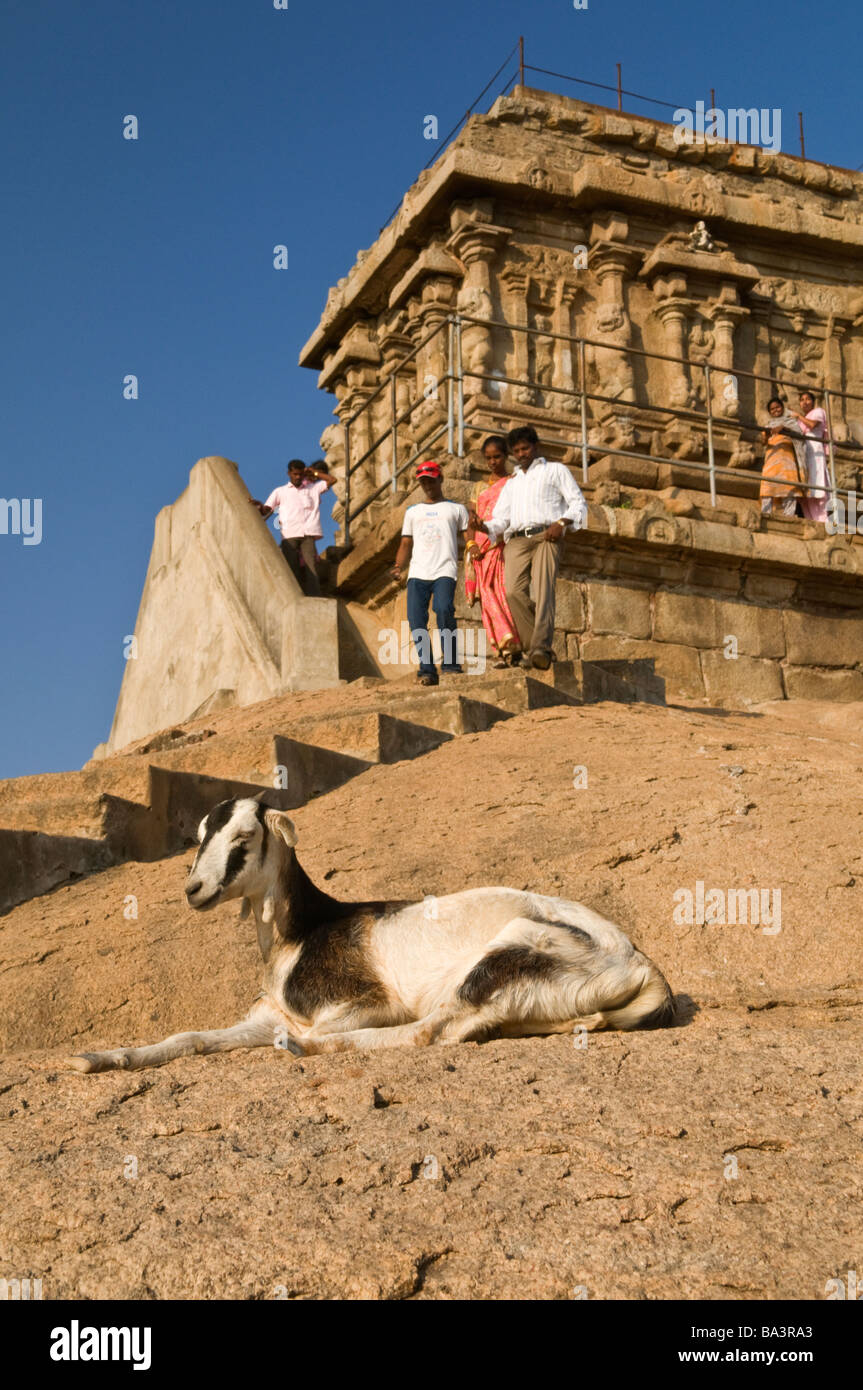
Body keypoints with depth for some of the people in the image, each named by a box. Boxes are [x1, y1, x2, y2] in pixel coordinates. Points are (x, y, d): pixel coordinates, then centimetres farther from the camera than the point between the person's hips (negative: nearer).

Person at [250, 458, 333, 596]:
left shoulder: (312, 489, 25)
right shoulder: (280, 492, 20)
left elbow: (332, 480, 22)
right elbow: (265, 511, 11)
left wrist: (313, 471, 21)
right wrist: (259, 505, -11)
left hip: (308, 534, 1)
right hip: (289, 534, 0)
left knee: (310, 567, -12)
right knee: (292, 569, -9)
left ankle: (314, 601, -20)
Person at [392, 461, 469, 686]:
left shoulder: (456, 508, 19)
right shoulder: (413, 511, 27)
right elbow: (406, 544, 24)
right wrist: (398, 567, 6)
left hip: (445, 570, -3)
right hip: (417, 573, 3)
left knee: (444, 609, -27)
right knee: (416, 619, -12)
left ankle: (450, 664, -17)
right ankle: (427, 670, -7)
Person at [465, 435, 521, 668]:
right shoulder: (481, 488, 22)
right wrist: (471, 543, -3)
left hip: (505, 545, -4)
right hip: (481, 548, 4)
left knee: (505, 592, -17)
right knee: (488, 598, -9)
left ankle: (513, 649, -21)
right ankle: (502, 650, -15)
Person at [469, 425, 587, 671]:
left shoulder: (555, 470, 21)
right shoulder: (511, 483, 33)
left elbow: (578, 503, 11)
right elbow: (500, 519, 23)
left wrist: (561, 523, -8)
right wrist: (483, 527, 0)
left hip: (545, 537, -4)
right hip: (516, 540, 4)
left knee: (543, 588, -25)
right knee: (514, 591, -21)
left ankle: (540, 648, -37)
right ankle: (535, 646, -19)